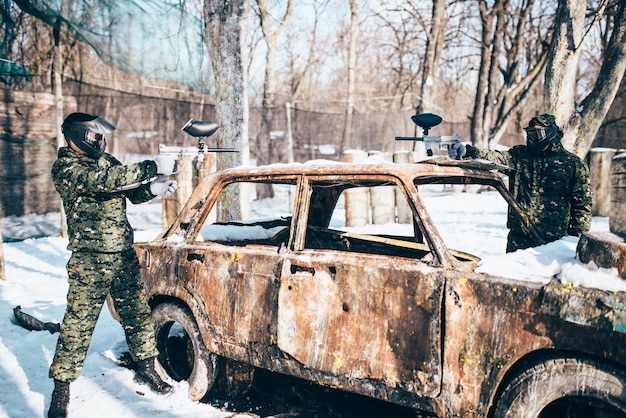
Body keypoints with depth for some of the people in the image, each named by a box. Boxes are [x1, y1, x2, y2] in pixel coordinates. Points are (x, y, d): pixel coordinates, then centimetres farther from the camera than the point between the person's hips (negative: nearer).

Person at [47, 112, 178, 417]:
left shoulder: (104, 160, 11)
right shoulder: (65, 168, -11)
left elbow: (131, 191, 13)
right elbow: (105, 180, -27)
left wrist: (153, 187, -11)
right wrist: (153, 167, -29)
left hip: (124, 256, 7)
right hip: (89, 262, -7)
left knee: (138, 313, 12)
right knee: (78, 324, -1)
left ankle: (146, 369, 28)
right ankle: (61, 388, 11)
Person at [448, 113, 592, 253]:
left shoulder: (573, 163, 4)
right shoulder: (519, 155, 8)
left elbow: (583, 205, 4)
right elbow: (495, 157, -11)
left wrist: (577, 240, -1)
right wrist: (468, 151, -31)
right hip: (519, 238, 2)